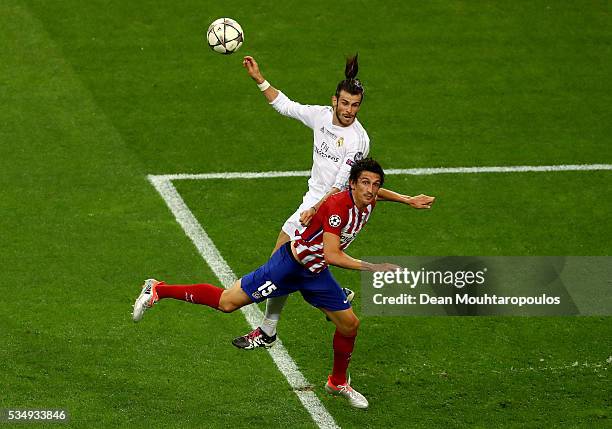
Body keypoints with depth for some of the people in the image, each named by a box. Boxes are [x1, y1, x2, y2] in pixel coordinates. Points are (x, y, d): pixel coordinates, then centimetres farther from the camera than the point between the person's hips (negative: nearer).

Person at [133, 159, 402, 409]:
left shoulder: (368, 204, -5)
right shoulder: (338, 206, -30)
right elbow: (332, 256, -34)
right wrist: (373, 268, -32)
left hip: (316, 273, 8)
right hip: (290, 264, -8)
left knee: (349, 325, 9)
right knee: (227, 303, -9)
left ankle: (338, 383, 34)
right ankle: (157, 291, 5)